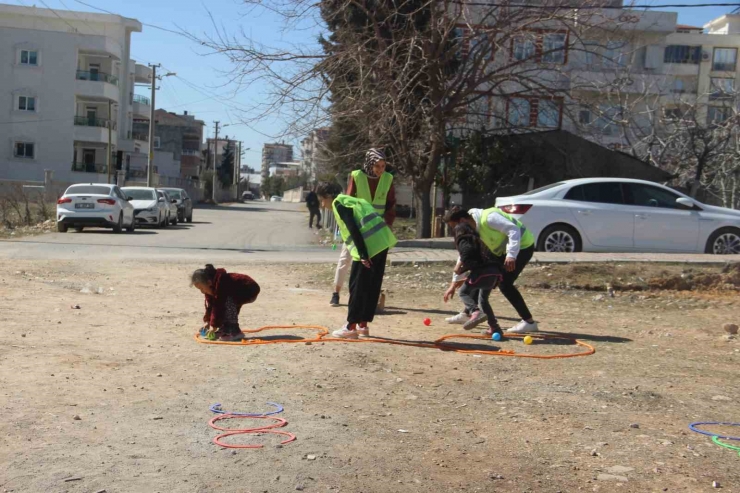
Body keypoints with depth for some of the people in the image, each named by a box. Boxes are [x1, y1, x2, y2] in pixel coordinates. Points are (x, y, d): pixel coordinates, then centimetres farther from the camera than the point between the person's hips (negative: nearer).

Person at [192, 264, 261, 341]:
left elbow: (218, 306, -31)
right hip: (238, 293, 10)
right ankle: (225, 329, 5)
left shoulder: (220, 284, -33)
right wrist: (208, 321, -1)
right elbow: (210, 305, 4)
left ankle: (234, 332, -24)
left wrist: (214, 325, -26)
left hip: (250, 291, -10)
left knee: (228, 302, -30)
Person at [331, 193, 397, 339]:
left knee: (357, 286, 0)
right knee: (372, 286, 14)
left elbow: (353, 229, -13)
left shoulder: (339, 204, -1)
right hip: (382, 242, 9)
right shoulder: (351, 201, 26)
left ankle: (351, 327, 4)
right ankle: (363, 325, 21)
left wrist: (363, 255, -18)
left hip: (369, 245, -9)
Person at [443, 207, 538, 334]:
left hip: (522, 245, -9)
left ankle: (529, 322, -9)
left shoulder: (488, 218, -27)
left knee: (504, 284, -16)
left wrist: (511, 255, -39)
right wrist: (454, 284, 3)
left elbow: (514, 230, -30)